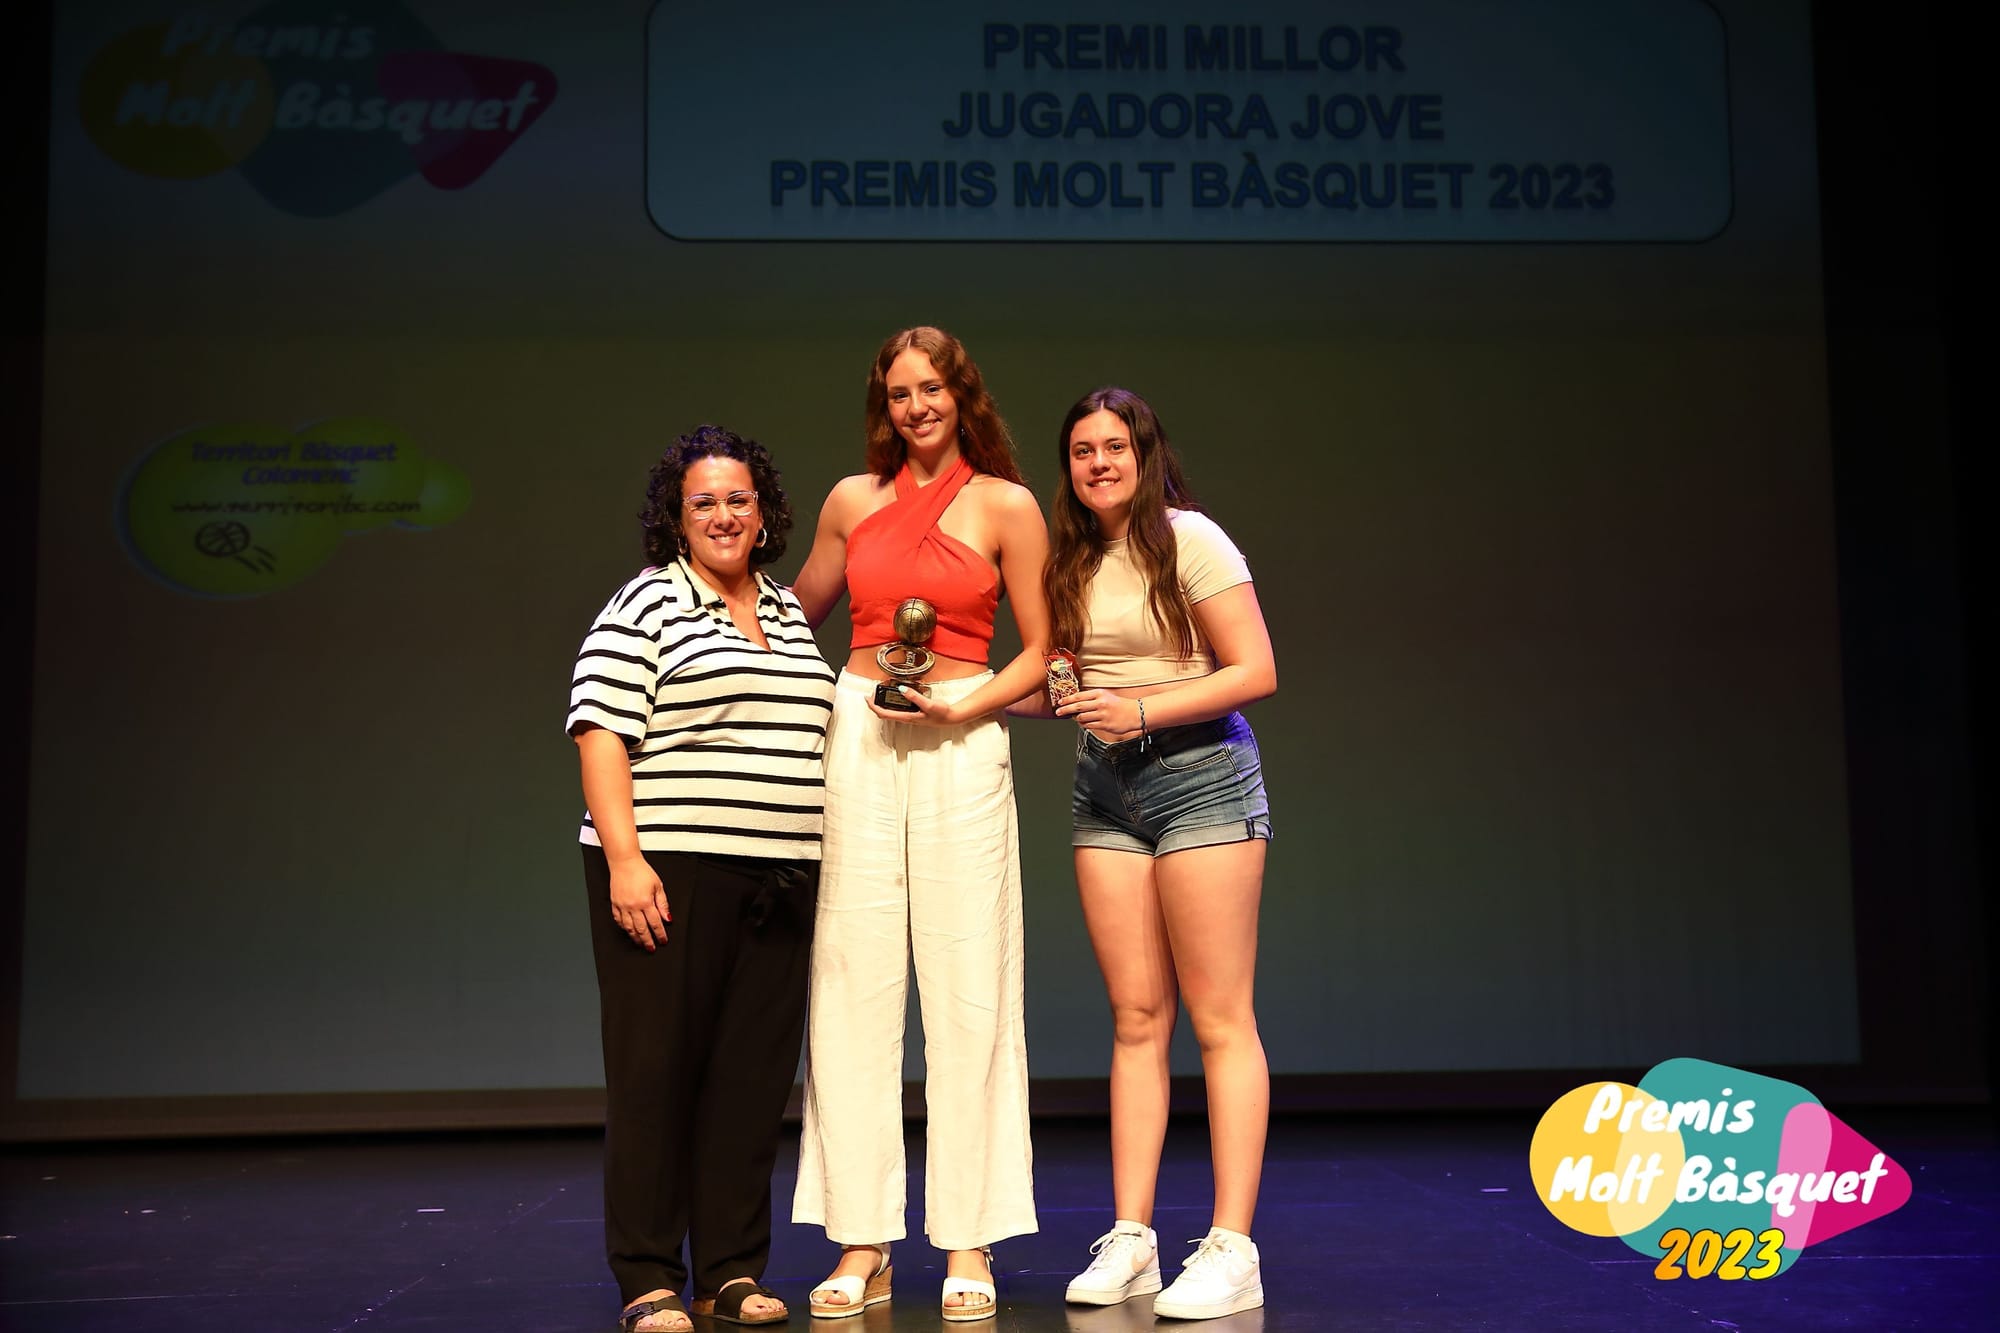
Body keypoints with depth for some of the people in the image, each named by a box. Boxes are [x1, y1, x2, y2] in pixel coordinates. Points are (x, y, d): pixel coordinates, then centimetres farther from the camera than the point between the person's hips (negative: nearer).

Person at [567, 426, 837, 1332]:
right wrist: (623, 858, -17)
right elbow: (600, 733, -8)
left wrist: (811, 867, 16)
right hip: (667, 874, -5)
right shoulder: (644, 606, 0)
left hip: (778, 882, 5)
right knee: (655, 1069, 0)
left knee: (754, 1072, 7)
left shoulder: (790, 614, 18)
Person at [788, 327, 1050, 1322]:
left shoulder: (1006, 507, 6)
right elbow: (797, 613, 28)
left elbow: (1040, 652, 5)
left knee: (967, 990, -4)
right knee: (853, 986, 0)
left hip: (961, 750, -3)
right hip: (857, 743, 3)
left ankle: (968, 1247, 4)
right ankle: (862, 1246, 7)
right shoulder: (853, 501, 14)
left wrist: (958, 708, -8)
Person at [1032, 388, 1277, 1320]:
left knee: (1219, 1019, -4)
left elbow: (1256, 672, -10)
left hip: (1198, 772, -6)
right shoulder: (1073, 558, 13)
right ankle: (1131, 1239, 8)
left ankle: (1232, 1249, -2)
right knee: (1135, 1020, 5)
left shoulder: (1188, 538, -6)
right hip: (1104, 786, 6)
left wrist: (1141, 708, -17)